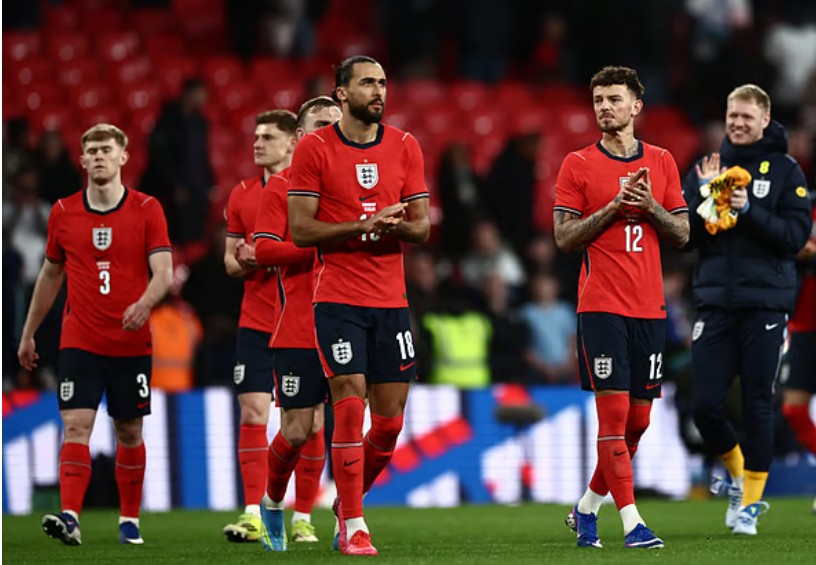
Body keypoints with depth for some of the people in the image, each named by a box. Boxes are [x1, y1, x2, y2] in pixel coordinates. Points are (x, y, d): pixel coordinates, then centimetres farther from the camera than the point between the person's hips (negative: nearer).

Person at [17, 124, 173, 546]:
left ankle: (129, 519, 21)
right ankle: (69, 518, -22)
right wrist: (28, 333, 19)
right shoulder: (63, 213, 4)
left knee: (129, 432, 8)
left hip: (131, 343, -1)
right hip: (79, 341, 1)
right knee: (76, 426, -13)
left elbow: (164, 272, -11)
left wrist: (145, 302, -33)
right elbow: (50, 275, 16)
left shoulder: (147, 210, -3)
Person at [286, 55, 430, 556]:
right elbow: (300, 230, -6)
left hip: (392, 301, 4)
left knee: (391, 419, 4)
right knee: (350, 408, -10)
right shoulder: (314, 148, -2)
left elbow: (423, 227, 8)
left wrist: (397, 224, -15)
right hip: (338, 300, -4)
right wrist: (364, 225, -17)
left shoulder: (405, 147, 8)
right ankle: (353, 525, -3)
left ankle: (350, 498, 27)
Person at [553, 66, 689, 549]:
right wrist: (614, 206, -14)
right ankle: (631, 521, -12)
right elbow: (564, 237, -3)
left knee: (638, 419, 6)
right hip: (601, 305, -4)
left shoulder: (662, 162, 11)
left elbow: (682, 234, 10)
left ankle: (587, 508, 23)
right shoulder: (578, 165, 2)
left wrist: (650, 206, -8)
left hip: (650, 307, 4)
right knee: (614, 411, -12)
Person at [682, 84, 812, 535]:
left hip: (765, 303, -3)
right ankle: (737, 471, 25)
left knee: (758, 405, -1)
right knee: (705, 405, -2)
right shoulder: (707, 167, 11)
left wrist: (748, 210, -16)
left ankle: (751, 501, 10)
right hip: (715, 300, 3)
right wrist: (705, 194, -9)